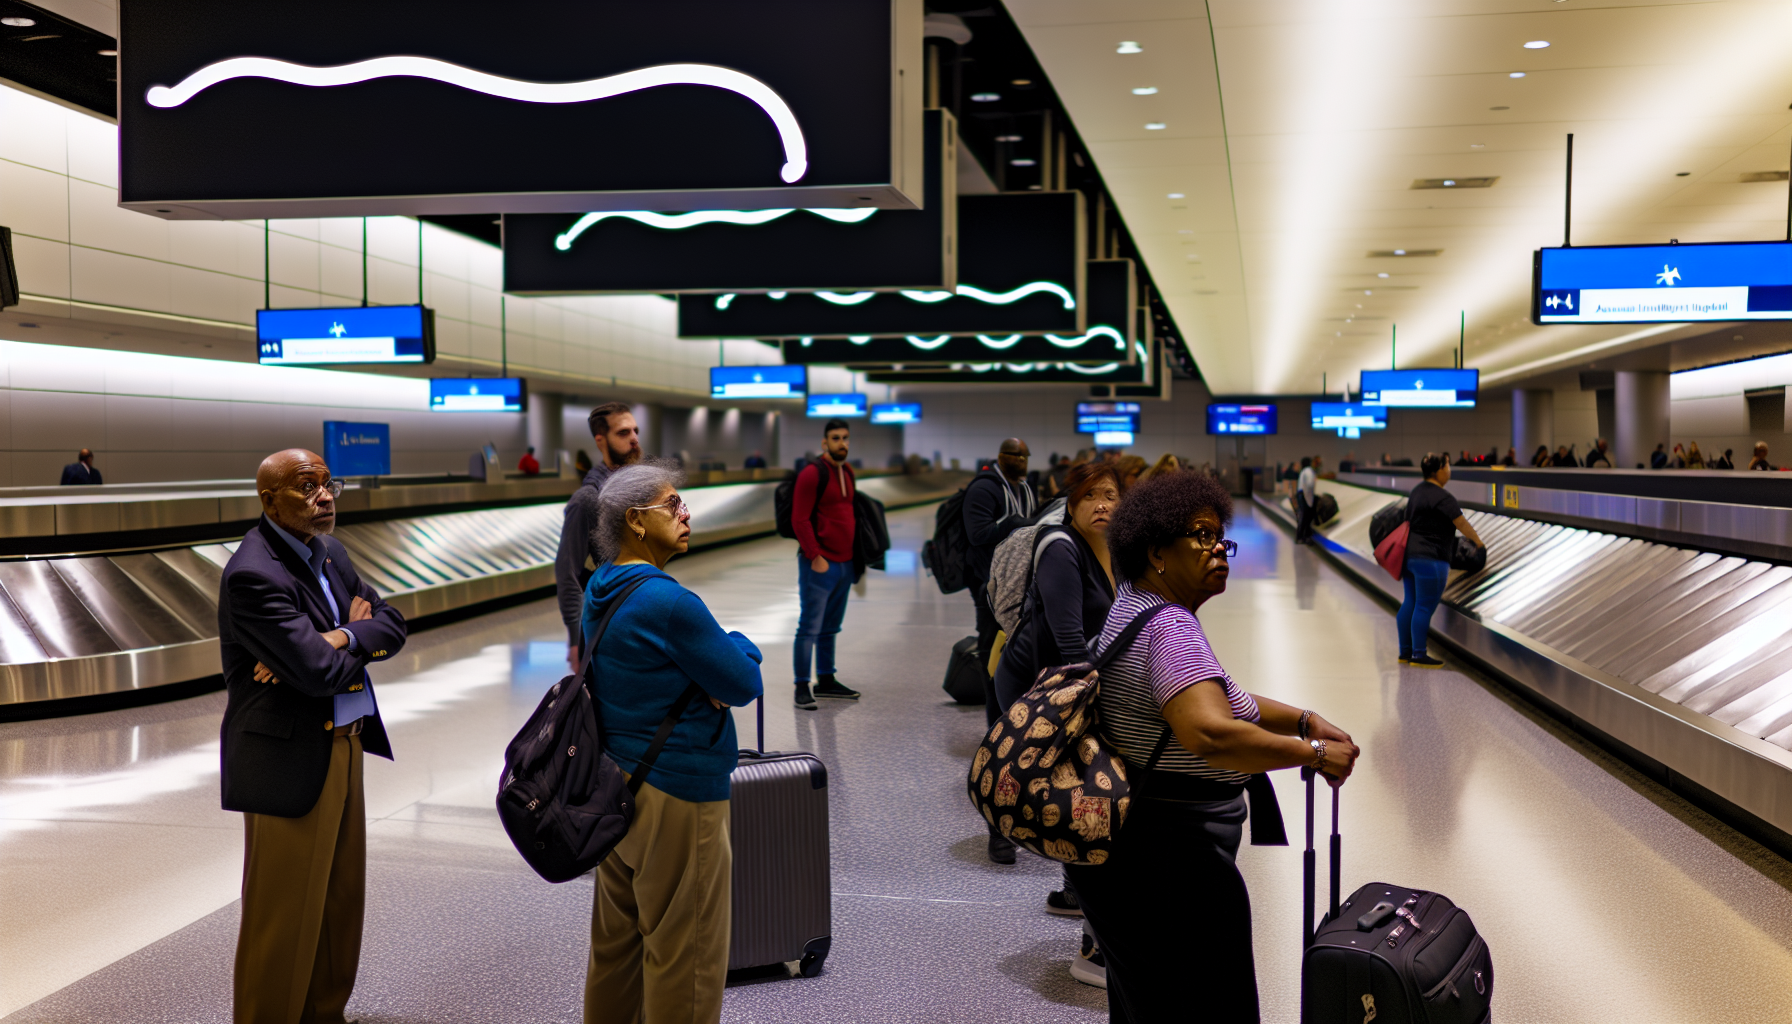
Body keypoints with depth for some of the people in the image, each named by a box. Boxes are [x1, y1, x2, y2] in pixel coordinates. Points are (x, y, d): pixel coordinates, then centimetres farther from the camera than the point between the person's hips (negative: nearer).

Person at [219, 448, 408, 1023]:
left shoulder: (328, 552, 8)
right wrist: (356, 637, -5)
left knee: (340, 899, 19)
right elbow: (320, 672, -25)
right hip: (288, 760, -9)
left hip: (343, 746, 9)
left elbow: (391, 625, 3)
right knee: (284, 915, 4)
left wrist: (338, 639, -16)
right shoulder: (253, 575, -20)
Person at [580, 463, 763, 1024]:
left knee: (617, 938, 19)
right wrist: (740, 646, 6)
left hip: (616, 785, 9)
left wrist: (714, 677, -5)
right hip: (676, 796, -9)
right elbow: (745, 684, -15)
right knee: (685, 954, 3)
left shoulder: (601, 588, 7)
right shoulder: (668, 602, -22)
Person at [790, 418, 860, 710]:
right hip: (819, 564, -8)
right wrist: (815, 557, -17)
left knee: (830, 628, 15)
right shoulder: (812, 473, -11)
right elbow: (800, 520, -15)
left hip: (844, 563, 8)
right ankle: (802, 687, 1)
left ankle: (826, 681, 24)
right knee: (810, 628, -4)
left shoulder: (848, 473, 14)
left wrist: (855, 554, 15)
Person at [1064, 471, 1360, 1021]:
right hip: (1167, 867, -11)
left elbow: (1216, 698, 19)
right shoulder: (1169, 629, -22)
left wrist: (1305, 719, 8)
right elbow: (1211, 735, -37)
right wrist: (1313, 752, -25)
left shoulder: (1136, 606, 11)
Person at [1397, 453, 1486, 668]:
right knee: (1425, 607, -4)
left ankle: (1405, 652, 18)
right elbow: (1461, 523, -10)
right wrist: (1477, 541, 7)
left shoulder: (1418, 491, 12)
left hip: (1409, 553, 10)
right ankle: (1418, 655, -2)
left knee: (1410, 603, 13)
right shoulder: (1442, 497, -16)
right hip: (1430, 558, -9)